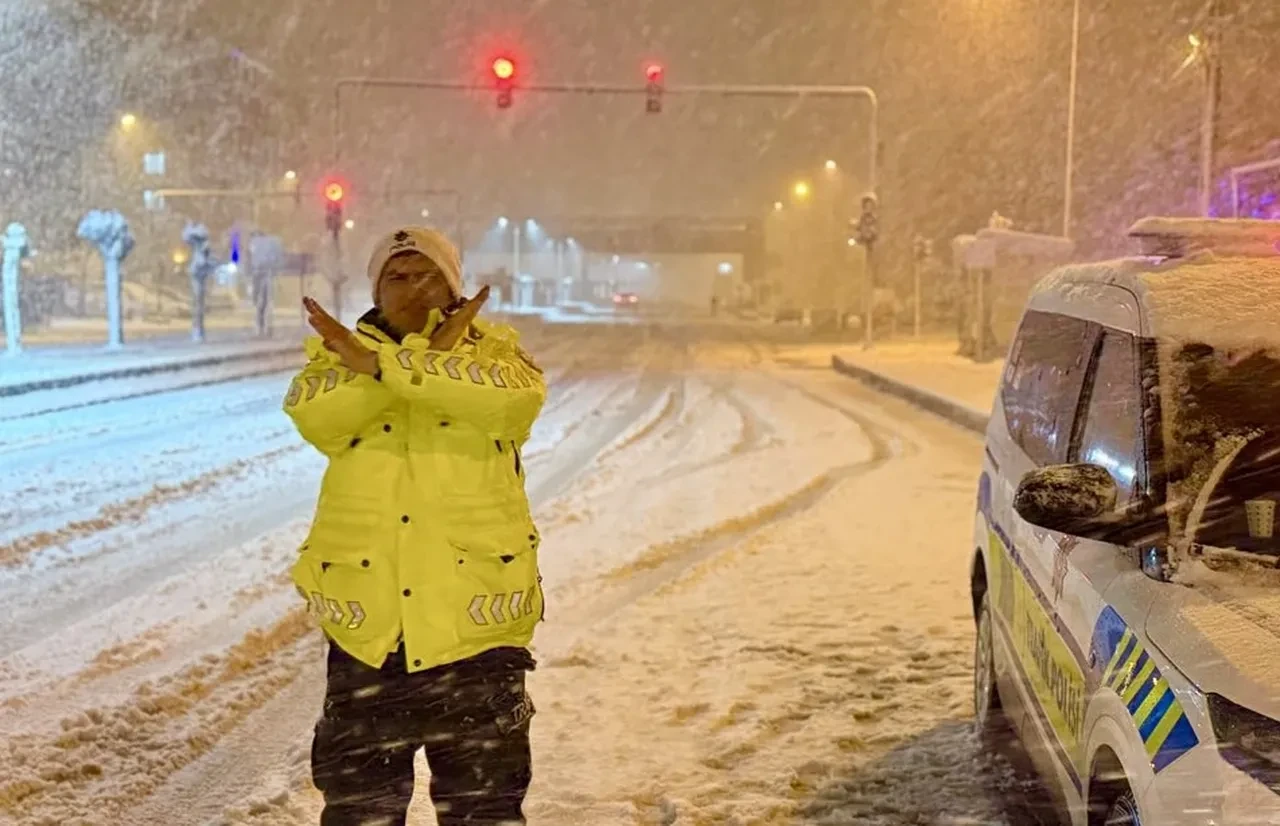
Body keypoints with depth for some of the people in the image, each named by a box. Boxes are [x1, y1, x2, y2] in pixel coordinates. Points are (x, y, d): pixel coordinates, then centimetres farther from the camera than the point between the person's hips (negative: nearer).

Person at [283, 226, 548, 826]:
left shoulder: (492, 350, 4)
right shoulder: (342, 355, 7)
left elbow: (514, 396, -21)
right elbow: (313, 415, -16)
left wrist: (385, 364, -24)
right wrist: (428, 353, -19)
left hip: (474, 613, -1)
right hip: (367, 617, 1)